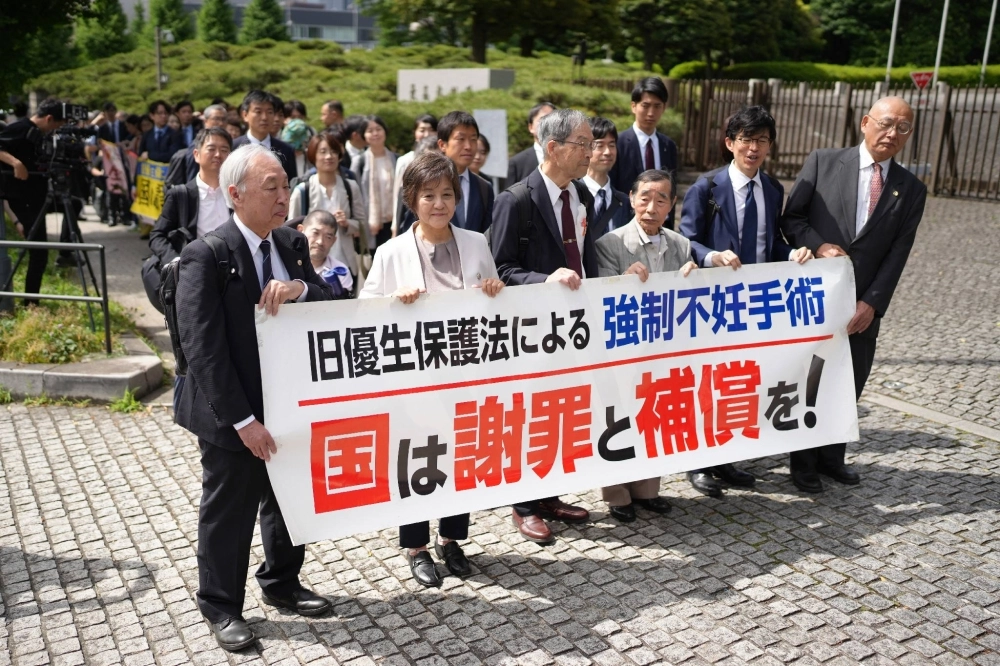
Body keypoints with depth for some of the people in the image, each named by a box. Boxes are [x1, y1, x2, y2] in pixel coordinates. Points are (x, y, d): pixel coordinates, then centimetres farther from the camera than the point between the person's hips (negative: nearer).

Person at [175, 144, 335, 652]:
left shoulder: (293, 244, 2)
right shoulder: (205, 256, -18)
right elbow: (203, 346, -21)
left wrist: (300, 288, -23)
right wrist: (243, 419, -22)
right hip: (234, 414, -6)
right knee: (228, 513, 10)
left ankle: (281, 583, 42)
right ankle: (221, 607, 31)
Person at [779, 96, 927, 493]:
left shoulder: (911, 189, 5)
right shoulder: (823, 163, 0)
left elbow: (897, 254, 0)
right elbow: (791, 218, 0)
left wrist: (872, 303, -9)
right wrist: (820, 246, -17)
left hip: (863, 306, 2)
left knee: (849, 386, 10)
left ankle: (831, 457, 28)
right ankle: (803, 462, 22)